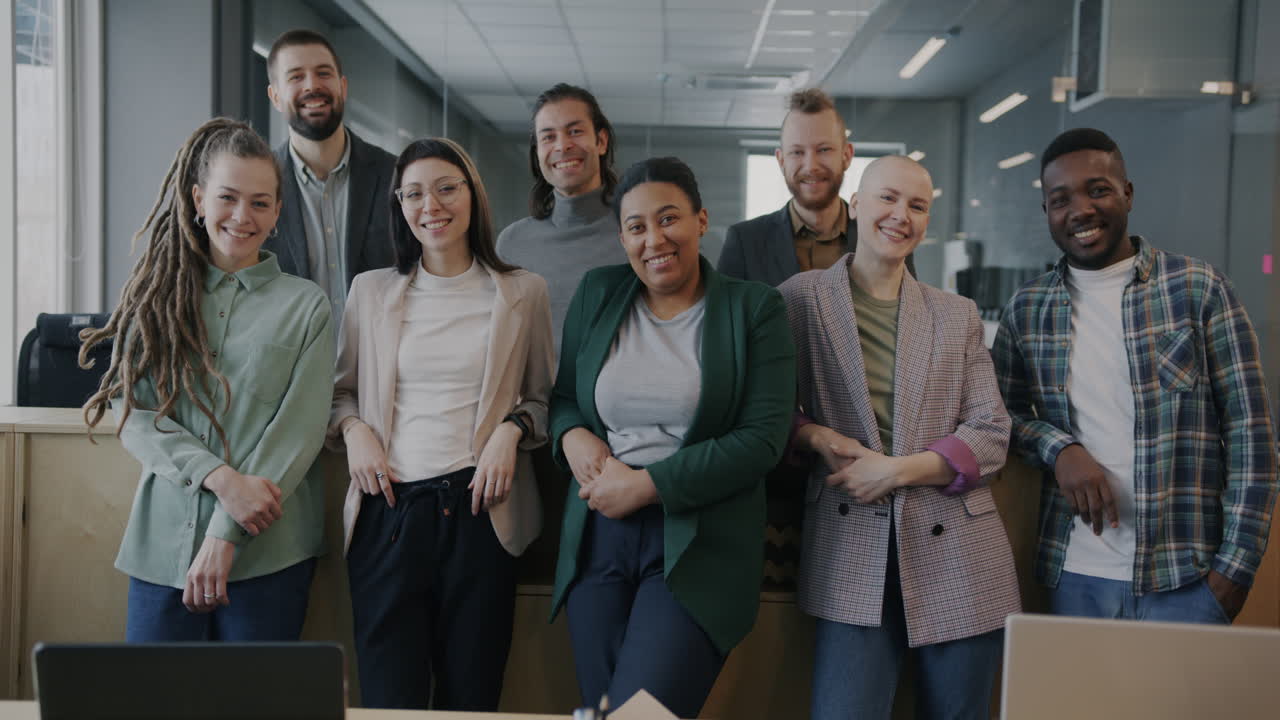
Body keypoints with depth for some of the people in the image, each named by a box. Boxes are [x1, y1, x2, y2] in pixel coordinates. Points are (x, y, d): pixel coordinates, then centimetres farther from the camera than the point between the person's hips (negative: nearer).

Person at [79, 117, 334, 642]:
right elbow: (133, 413, 1)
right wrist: (222, 477, -14)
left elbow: (300, 428, -3)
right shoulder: (155, 297, 10)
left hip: (268, 551, -1)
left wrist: (227, 533, -9)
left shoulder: (305, 306, 4)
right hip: (163, 544, 2)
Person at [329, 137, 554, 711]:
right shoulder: (370, 291, 10)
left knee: (471, 694, 7)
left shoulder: (523, 292, 6)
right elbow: (340, 390, 19)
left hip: (479, 507, -1)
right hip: (388, 509, 1)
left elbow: (542, 396, 13)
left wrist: (511, 429, -6)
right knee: (389, 696, 2)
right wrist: (353, 428, -1)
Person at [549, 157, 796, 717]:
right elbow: (563, 395, 19)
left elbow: (764, 437, -8)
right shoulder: (596, 294, 10)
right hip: (597, 538, 4)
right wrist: (571, 436, -5)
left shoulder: (753, 307, -1)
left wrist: (646, 484, -13)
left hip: (697, 544, -3)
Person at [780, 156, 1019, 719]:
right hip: (852, 554, -2)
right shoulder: (801, 298, 3)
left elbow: (991, 436, 4)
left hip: (956, 555, 3)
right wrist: (812, 436, -13)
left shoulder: (958, 315, 10)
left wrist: (896, 469, -10)